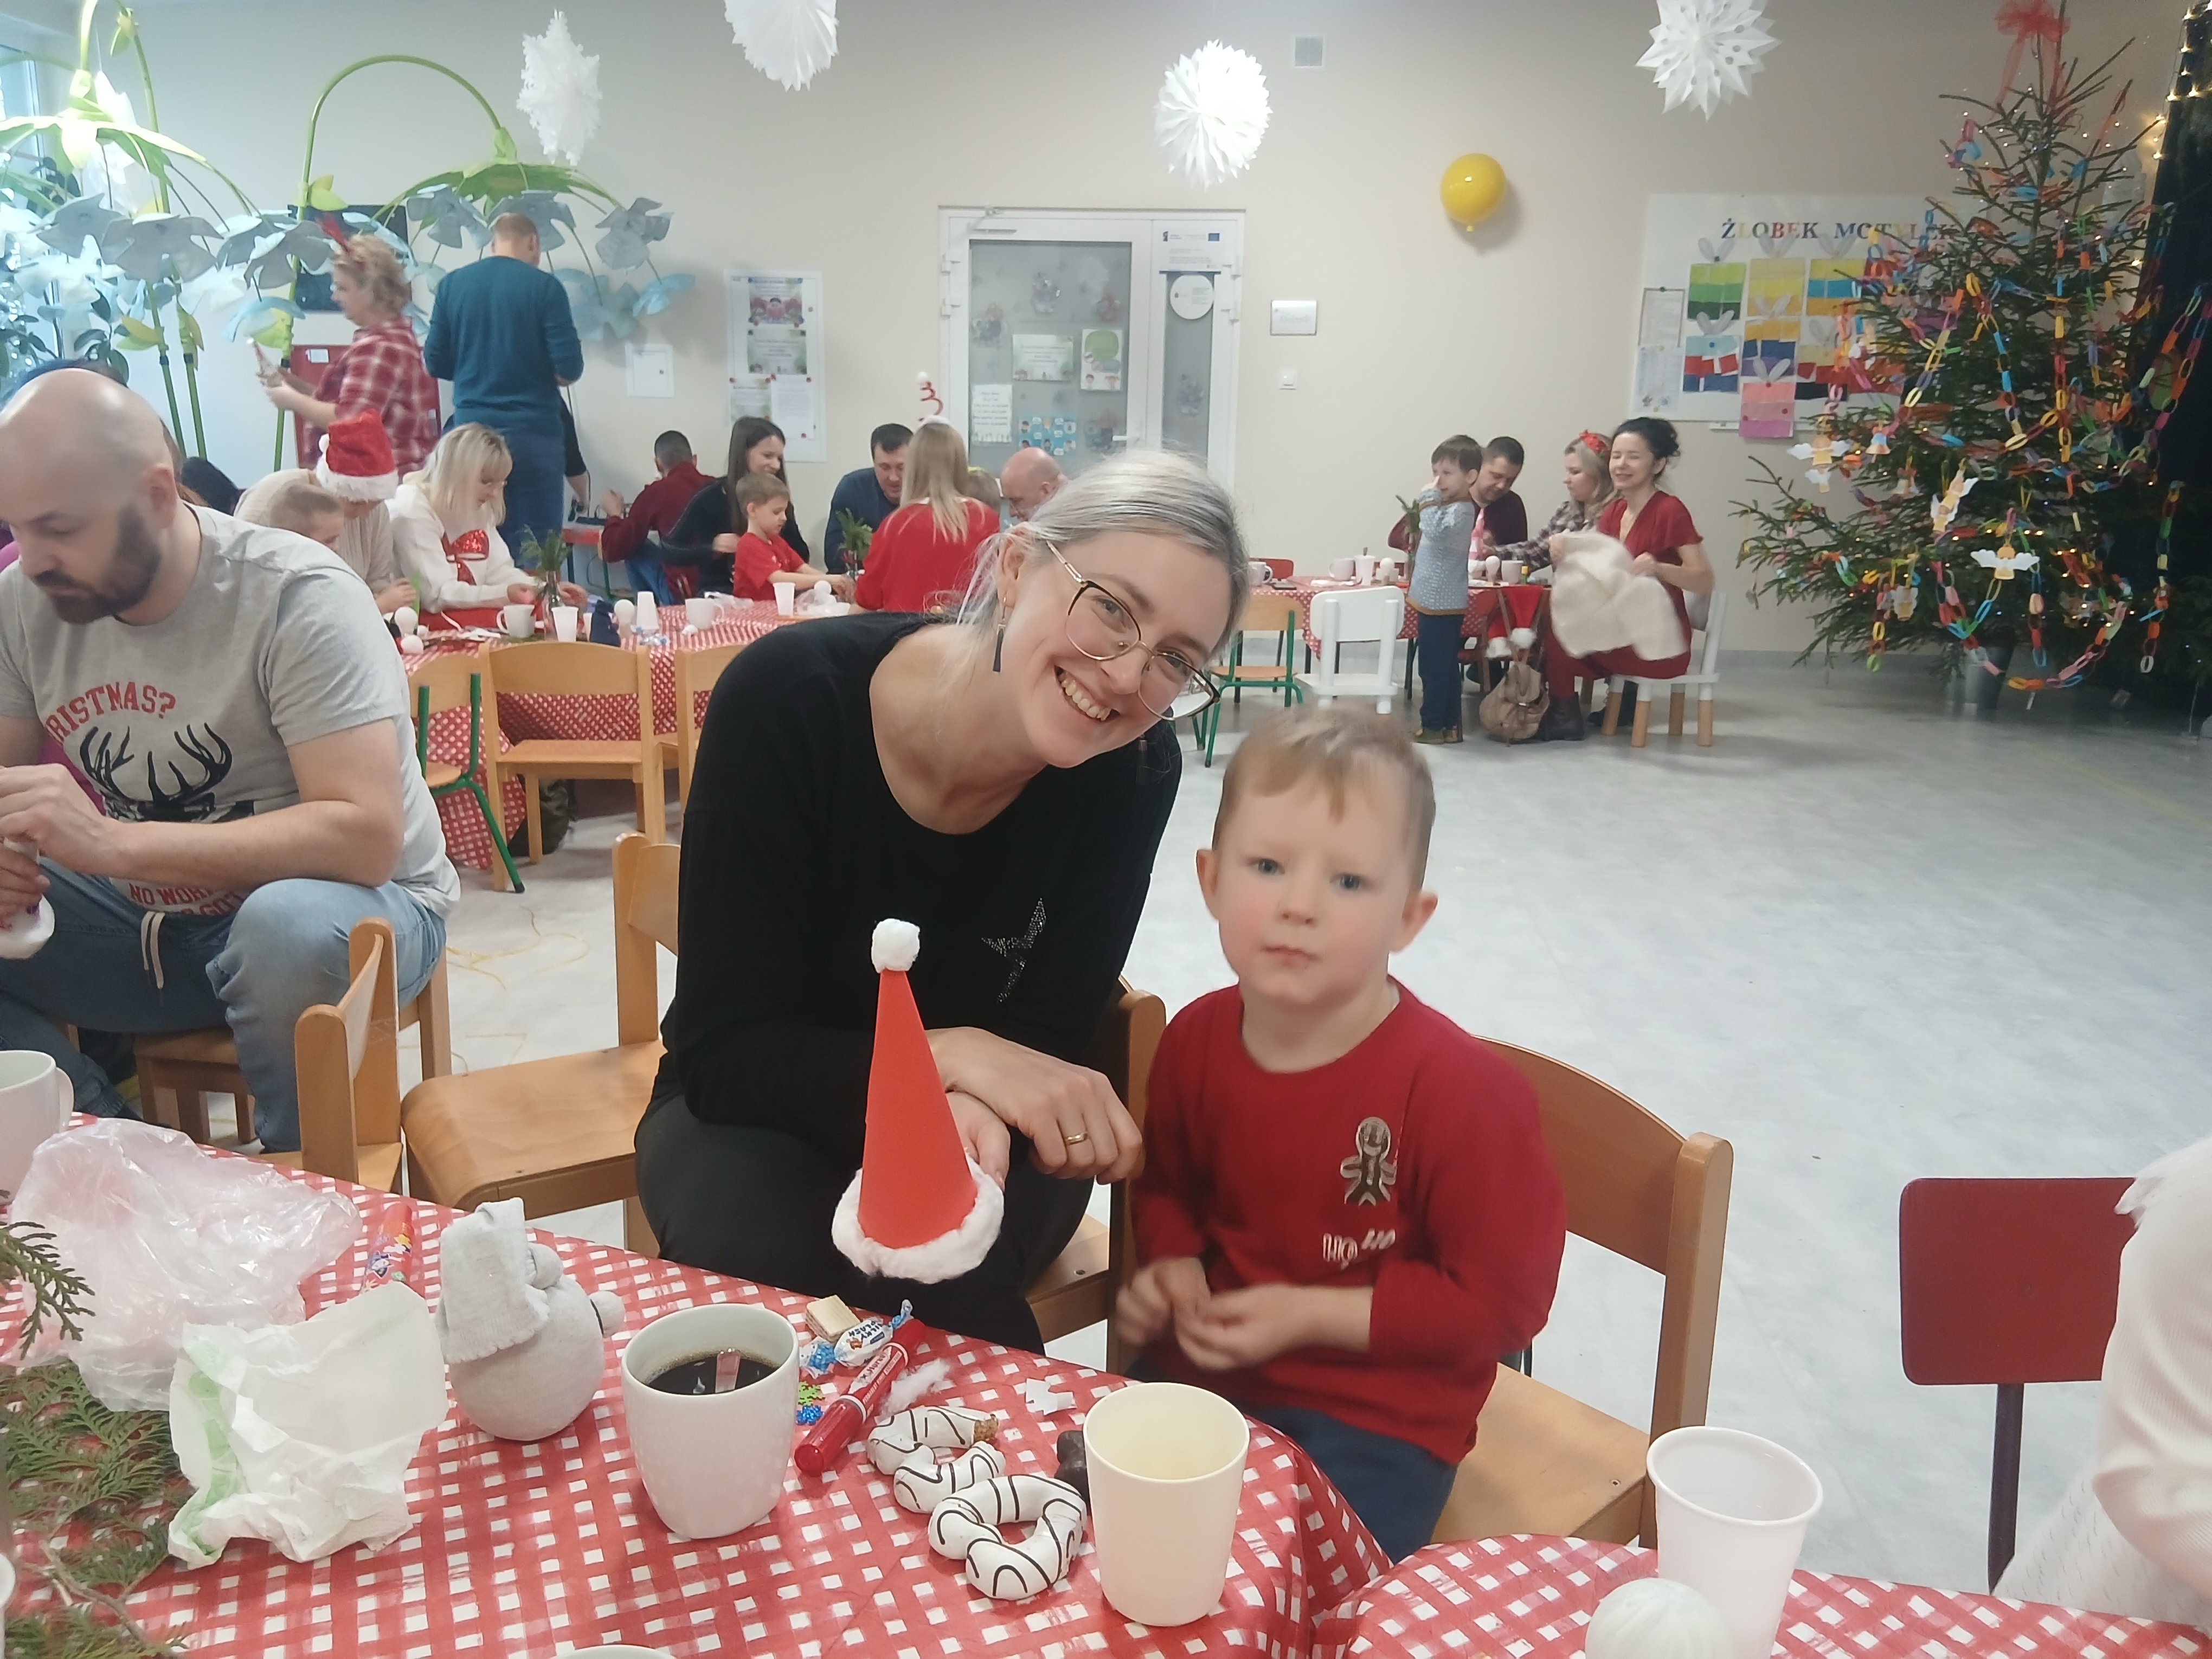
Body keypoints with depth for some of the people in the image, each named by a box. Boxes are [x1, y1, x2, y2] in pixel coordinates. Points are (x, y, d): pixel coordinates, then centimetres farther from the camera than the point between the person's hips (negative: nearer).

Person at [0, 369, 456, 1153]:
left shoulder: (298, 600, -22)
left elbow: (365, 838, -30)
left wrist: (112, 844, -37)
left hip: (354, 900, -5)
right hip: (154, 918, 6)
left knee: (290, 927, -38)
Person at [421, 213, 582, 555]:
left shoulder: (453, 283, 6)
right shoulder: (544, 286, -5)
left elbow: (435, 363, 8)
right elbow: (569, 368, -10)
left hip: (471, 429, 4)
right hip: (532, 431, -4)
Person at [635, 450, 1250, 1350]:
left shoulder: (1133, 771, -20)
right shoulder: (787, 698, -25)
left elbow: (1039, 1047, -13)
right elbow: (721, 1055, -21)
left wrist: (973, 1106, -37)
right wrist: (948, 1055, -36)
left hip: (981, 1129, 1)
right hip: (765, 1111, 0)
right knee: (754, 1251, -31)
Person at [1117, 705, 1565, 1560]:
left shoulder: (1458, 1088, -20)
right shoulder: (1195, 1038, -5)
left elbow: (1503, 1298, -15)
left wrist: (1313, 1314, -19)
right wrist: (1172, 1263, -6)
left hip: (1376, 1418, -5)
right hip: (1205, 1371, 5)